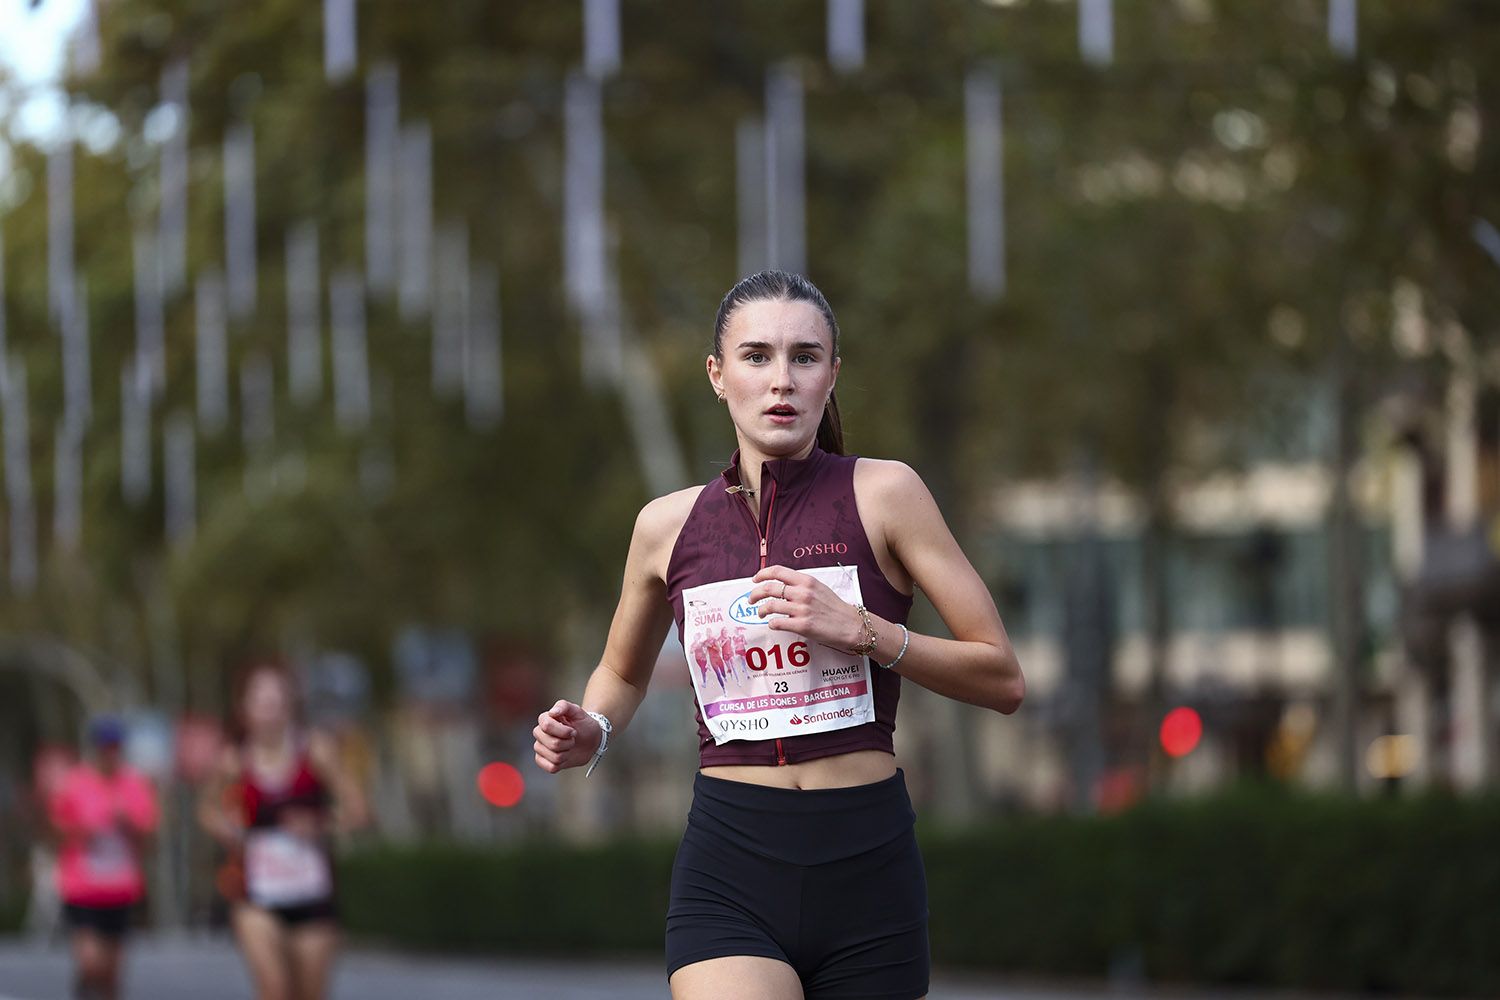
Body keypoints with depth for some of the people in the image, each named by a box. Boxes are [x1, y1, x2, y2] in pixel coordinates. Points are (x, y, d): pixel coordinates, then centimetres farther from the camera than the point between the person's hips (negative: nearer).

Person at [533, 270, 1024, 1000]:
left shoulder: (883, 494, -1)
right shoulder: (668, 526, 6)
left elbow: (1003, 679, -2)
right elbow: (623, 673, 25)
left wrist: (859, 629, -14)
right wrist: (589, 734, 3)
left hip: (866, 865, 0)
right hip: (728, 866, 0)